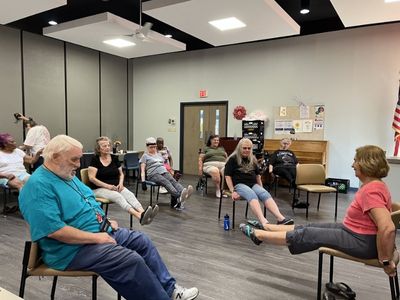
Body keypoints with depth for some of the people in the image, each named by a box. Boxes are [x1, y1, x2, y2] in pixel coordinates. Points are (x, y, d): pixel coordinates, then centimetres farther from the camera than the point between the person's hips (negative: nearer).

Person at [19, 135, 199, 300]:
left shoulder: (67, 175, 11)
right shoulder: (39, 186, -20)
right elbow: (54, 230, -27)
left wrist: (106, 221, 5)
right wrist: (96, 237, -22)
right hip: (75, 248, -10)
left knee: (142, 242, 4)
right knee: (131, 260, -22)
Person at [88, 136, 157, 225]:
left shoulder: (114, 158, 11)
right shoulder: (95, 160, -3)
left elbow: (121, 174, 17)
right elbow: (92, 178, -10)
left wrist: (121, 183, -4)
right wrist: (107, 186, -18)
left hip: (116, 187, 5)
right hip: (99, 189, -5)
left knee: (130, 194, -27)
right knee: (118, 196, -35)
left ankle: (142, 213, -54)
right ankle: (139, 216, -58)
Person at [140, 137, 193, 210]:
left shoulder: (159, 154, 29)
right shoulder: (145, 156, 13)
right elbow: (142, 170, 3)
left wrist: (170, 173, 15)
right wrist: (143, 181, -11)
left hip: (164, 172, 5)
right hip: (153, 174, -5)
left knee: (173, 181, -28)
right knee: (166, 182, -35)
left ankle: (183, 193, -57)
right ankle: (179, 196, -62)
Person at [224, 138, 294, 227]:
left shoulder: (252, 159, 18)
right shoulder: (233, 159, 1)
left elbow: (257, 175, 26)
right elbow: (228, 176, -5)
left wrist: (261, 188, 17)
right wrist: (233, 191, -14)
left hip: (253, 184, 5)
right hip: (239, 184, -5)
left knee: (265, 194, -27)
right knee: (252, 195, -36)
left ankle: (280, 218, -45)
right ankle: (263, 221, -56)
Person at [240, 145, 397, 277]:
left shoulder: (371, 191, -29)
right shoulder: (373, 184, 4)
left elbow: (388, 228, -37)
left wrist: (385, 260, -25)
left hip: (363, 242, -9)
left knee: (306, 235, -3)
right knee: (308, 228, 11)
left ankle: (257, 235, 11)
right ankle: (264, 227, 23)